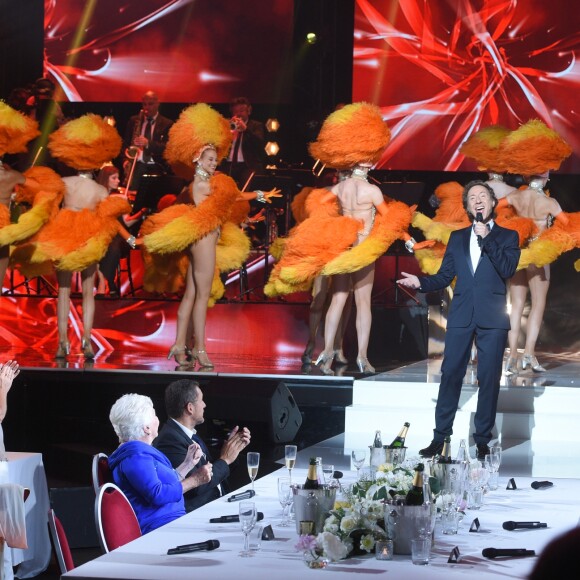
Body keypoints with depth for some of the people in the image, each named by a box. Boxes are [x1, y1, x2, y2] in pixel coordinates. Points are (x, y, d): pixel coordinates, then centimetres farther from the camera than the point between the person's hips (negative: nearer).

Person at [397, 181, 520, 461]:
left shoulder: (507, 236, 7)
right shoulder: (457, 238, 15)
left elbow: (508, 269, -10)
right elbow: (444, 276, 11)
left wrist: (486, 238, -12)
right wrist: (421, 282, -7)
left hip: (492, 318, -2)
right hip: (461, 316, 2)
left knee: (489, 379, 0)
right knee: (450, 375, -1)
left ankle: (482, 440, 6)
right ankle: (439, 438, 3)